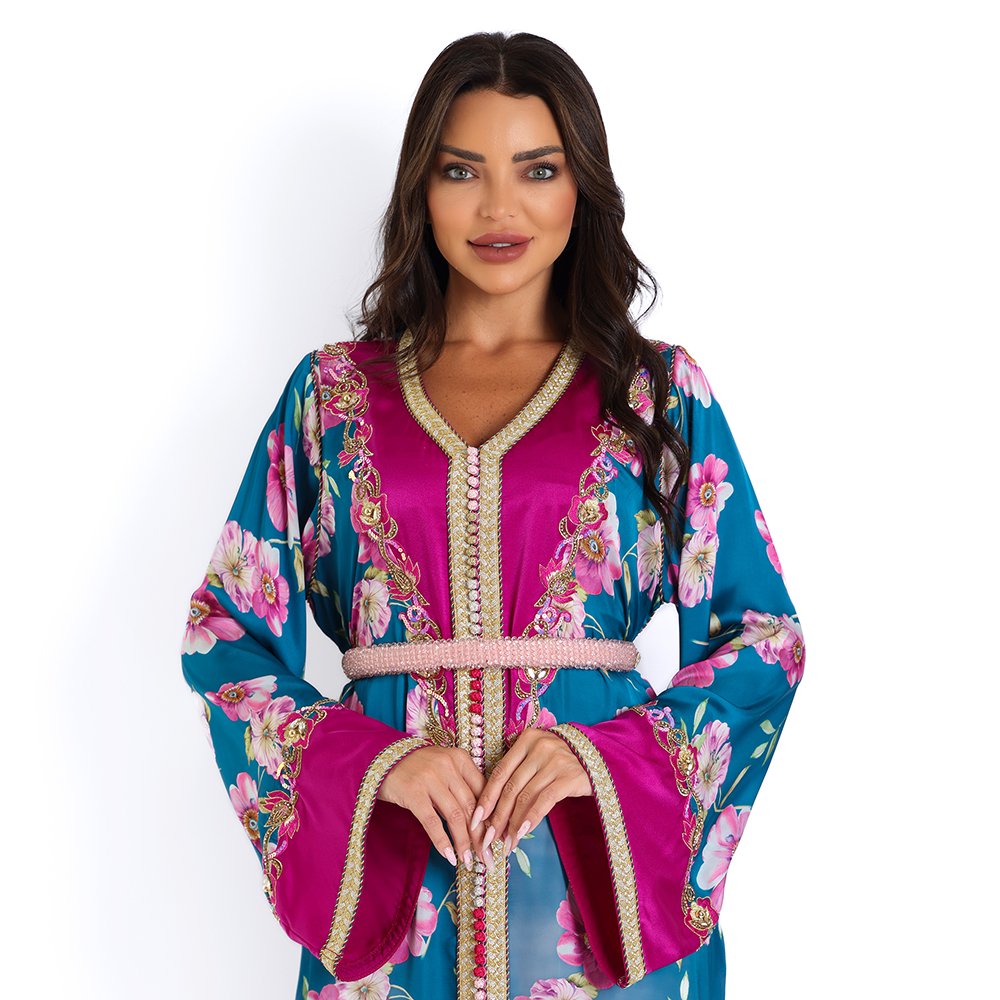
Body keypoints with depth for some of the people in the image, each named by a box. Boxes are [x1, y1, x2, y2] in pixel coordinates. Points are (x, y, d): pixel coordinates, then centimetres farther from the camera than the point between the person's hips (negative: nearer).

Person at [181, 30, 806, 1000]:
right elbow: (226, 628, 4)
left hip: (599, 860, 0)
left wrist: (613, 751, -13)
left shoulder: (658, 392, 3)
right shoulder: (334, 392, 5)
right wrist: (369, 757, -11)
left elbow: (763, 638, 2)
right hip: (386, 859, 1)